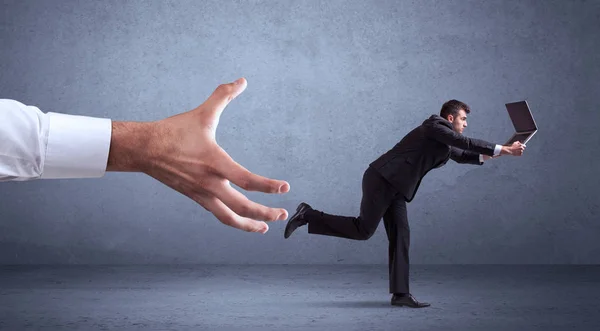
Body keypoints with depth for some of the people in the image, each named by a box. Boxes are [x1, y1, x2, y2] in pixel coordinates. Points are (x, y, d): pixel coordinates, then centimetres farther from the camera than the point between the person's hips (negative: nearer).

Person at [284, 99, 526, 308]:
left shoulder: (444, 143, 20)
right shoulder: (434, 125, -8)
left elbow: (462, 155, 31)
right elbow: (464, 142, -18)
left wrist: (490, 154, 15)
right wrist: (502, 149, -15)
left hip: (393, 187, 10)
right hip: (381, 180, -10)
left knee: (400, 236, 2)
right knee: (363, 230, -11)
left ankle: (400, 293, 2)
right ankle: (308, 215, -2)